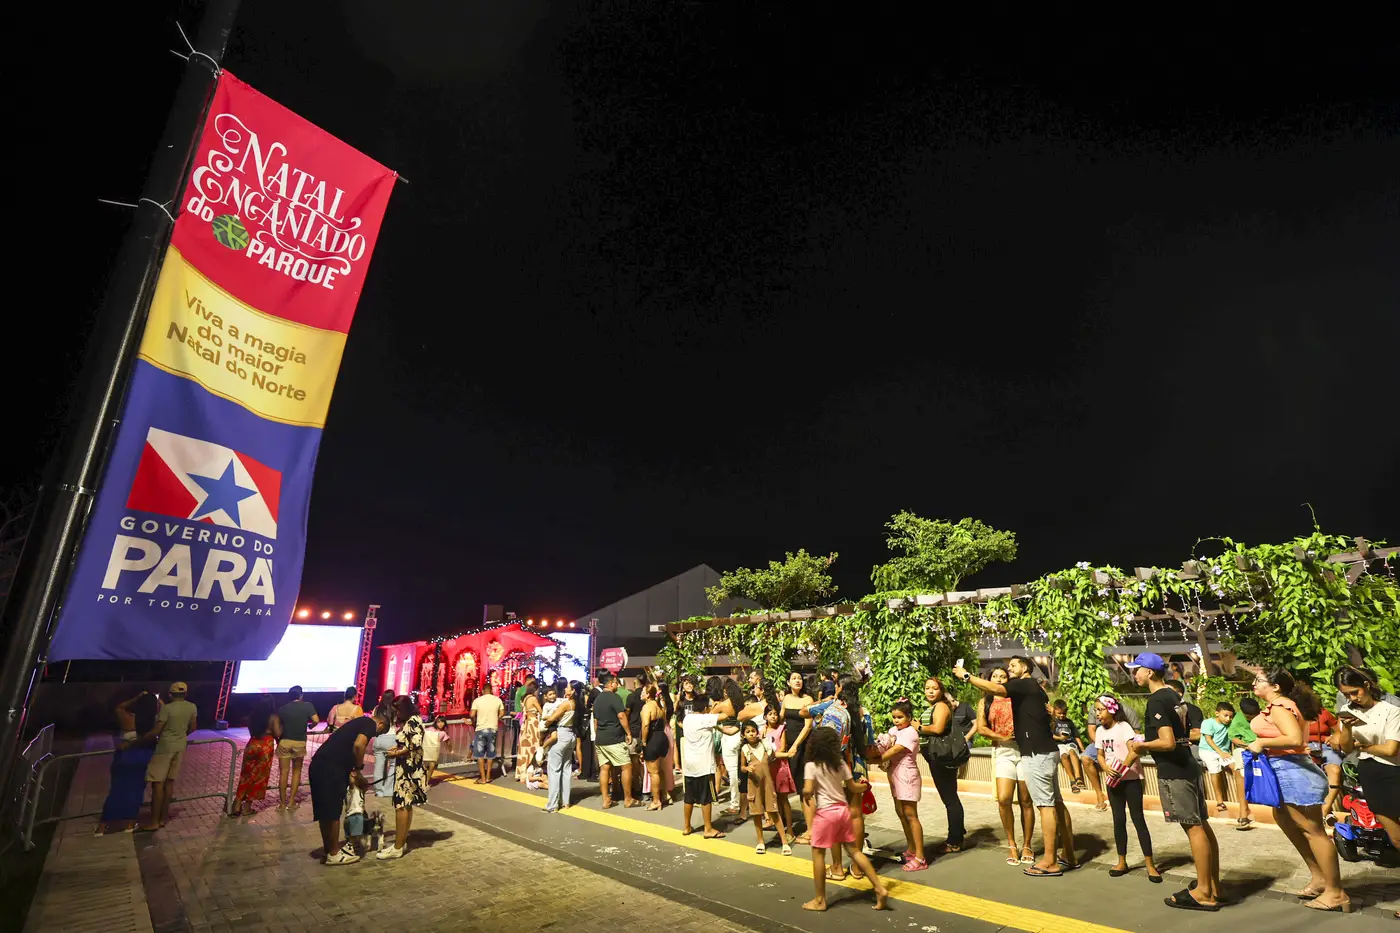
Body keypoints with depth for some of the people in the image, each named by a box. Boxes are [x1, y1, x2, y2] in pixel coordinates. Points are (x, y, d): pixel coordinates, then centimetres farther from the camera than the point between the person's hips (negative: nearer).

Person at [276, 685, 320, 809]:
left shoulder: (282, 708, 1)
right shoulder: (307, 706, -3)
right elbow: (316, 720, -11)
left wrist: (278, 740, 11)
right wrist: (309, 725, 11)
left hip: (284, 742, 1)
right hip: (300, 742, -1)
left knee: (283, 772, 7)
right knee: (296, 771, 13)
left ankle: (282, 803, 11)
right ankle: (291, 801, 13)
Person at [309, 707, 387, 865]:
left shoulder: (359, 722, 26)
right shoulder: (370, 724, -2)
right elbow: (358, 745, -20)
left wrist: (352, 773, 21)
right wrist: (359, 769, -5)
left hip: (319, 766, 9)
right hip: (329, 769, -9)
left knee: (325, 812, 18)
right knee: (332, 812, 3)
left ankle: (329, 850, 29)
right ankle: (334, 854, 14)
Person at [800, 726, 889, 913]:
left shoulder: (811, 765, -12)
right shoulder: (840, 763, 4)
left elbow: (808, 791, -22)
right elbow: (853, 788, 10)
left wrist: (805, 795, 0)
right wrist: (865, 785, 30)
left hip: (825, 813, -6)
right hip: (843, 810, 6)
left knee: (818, 854, 7)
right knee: (853, 850, 15)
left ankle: (820, 900, 13)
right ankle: (880, 888, 13)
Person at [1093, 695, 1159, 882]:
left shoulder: (1123, 727, -14)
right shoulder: (1099, 731, 6)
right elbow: (1100, 755, 8)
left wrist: (1123, 768, -33)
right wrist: (1107, 768, -12)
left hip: (1131, 778, -6)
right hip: (1113, 780, 6)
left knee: (1138, 819, -3)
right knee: (1118, 820, 10)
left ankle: (1149, 864, 6)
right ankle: (1122, 862, 19)